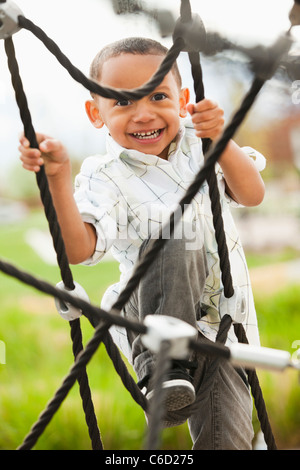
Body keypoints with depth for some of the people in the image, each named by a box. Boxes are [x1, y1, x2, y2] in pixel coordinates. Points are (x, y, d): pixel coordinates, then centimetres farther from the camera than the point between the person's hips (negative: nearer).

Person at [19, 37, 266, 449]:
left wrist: (221, 142, -30)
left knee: (225, 438, -9)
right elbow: (79, 250, -25)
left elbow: (253, 195, -13)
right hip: (152, 313, -3)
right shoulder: (105, 178, -11)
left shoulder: (200, 146, -2)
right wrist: (58, 178, -38)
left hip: (220, 322, 3)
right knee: (172, 245, -34)